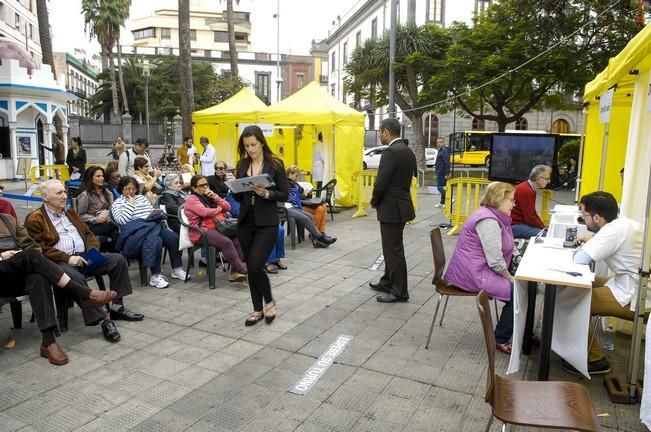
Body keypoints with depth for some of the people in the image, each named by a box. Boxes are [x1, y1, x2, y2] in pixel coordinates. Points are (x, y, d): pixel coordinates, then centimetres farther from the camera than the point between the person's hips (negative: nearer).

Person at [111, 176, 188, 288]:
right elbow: (122, 221, -6)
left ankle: (177, 269, -10)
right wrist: (130, 204, -1)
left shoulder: (142, 198, 26)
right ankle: (155, 276, -33)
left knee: (173, 237, -22)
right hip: (134, 232, -5)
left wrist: (157, 217, -1)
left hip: (152, 227, 5)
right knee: (154, 240, -37)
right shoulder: (117, 203, 12)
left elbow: (153, 213, 21)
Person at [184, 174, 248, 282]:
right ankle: (244, 271, -29)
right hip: (202, 232, -6)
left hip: (217, 228, 7)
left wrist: (216, 198, -1)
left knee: (237, 238, -21)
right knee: (226, 242, -31)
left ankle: (235, 272, -21)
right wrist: (219, 209, 3)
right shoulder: (192, 199, 2)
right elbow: (205, 212, -15)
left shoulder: (209, 196, 22)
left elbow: (228, 207, 14)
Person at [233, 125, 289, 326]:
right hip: (245, 223, 5)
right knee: (250, 267, 9)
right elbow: (238, 197, 12)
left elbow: (285, 195, -4)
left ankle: (269, 302, 14)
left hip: (266, 223, -5)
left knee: (255, 266, -12)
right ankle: (258, 309, 24)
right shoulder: (242, 165, 9)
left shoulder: (275, 164, -4)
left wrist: (267, 194, -20)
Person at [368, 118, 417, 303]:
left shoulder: (391, 152, -19)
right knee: (392, 248, 19)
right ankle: (388, 282, 32)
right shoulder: (407, 151, 11)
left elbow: (381, 183, -23)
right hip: (400, 204, 10)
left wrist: (374, 201, -3)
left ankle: (399, 292, 8)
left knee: (394, 250, -1)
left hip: (391, 208, -10)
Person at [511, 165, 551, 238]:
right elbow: (530, 218, -21)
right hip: (514, 226, -10)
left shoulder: (529, 188, 11)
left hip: (521, 222, 10)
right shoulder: (526, 191, -21)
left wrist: (544, 226, 6)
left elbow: (533, 213, 16)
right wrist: (544, 228, -9)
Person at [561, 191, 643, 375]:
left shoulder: (613, 230, -23)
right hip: (636, 286, 10)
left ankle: (595, 360, 6)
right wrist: (594, 239, 6)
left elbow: (580, 259, -23)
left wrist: (586, 244, -3)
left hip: (634, 300, -10)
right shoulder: (626, 222, 4)